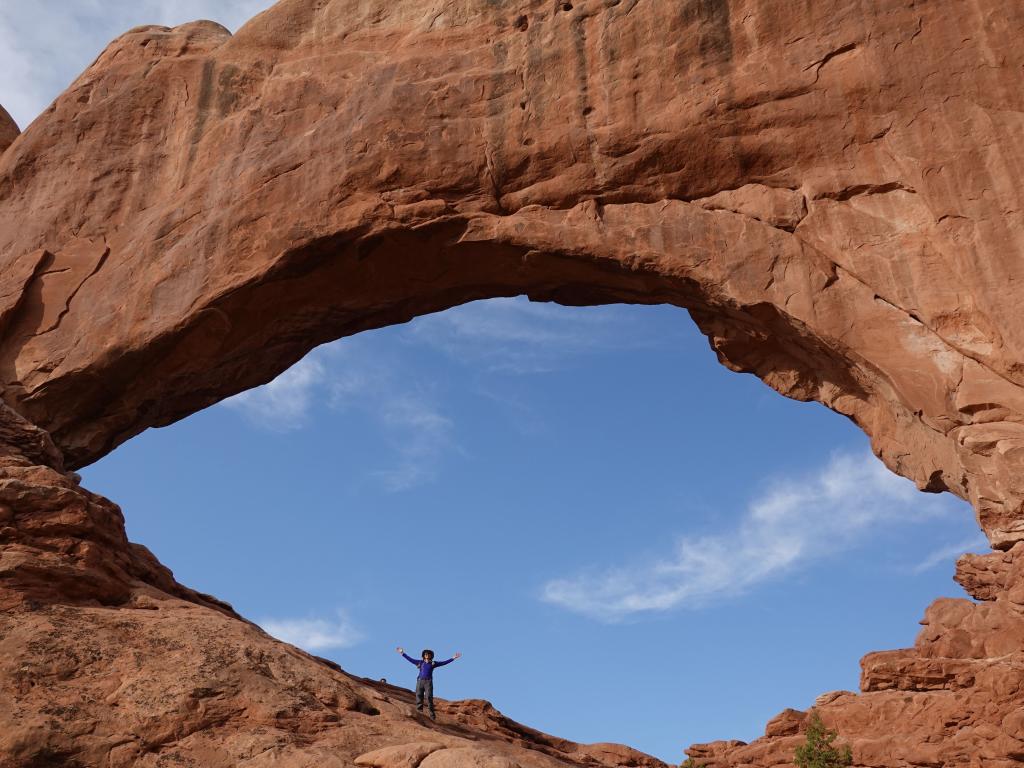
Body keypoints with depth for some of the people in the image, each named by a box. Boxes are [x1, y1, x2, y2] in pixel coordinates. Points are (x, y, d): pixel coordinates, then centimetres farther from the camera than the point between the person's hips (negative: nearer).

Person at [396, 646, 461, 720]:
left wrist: (453, 658, 6)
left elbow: (444, 662, 11)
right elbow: (410, 659, 19)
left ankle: (432, 715, -11)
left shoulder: (433, 663, 13)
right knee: (419, 697, -4)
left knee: (429, 698, -12)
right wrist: (403, 653, 19)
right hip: (420, 681, 2)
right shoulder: (420, 662, 16)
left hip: (428, 682, -2)